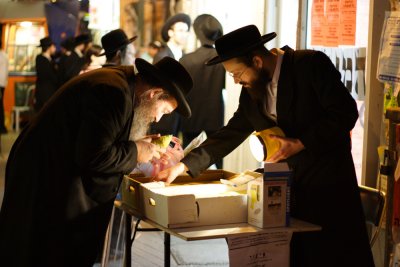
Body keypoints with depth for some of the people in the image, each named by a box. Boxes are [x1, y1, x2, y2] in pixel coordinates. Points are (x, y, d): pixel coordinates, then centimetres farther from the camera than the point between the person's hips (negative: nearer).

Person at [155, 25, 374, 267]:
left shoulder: (311, 64, -13)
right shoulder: (252, 89, 6)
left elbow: (345, 113, -14)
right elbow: (232, 134, 10)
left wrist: (301, 143, -18)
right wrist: (183, 166, 4)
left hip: (326, 177, -5)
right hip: (285, 184, 5)